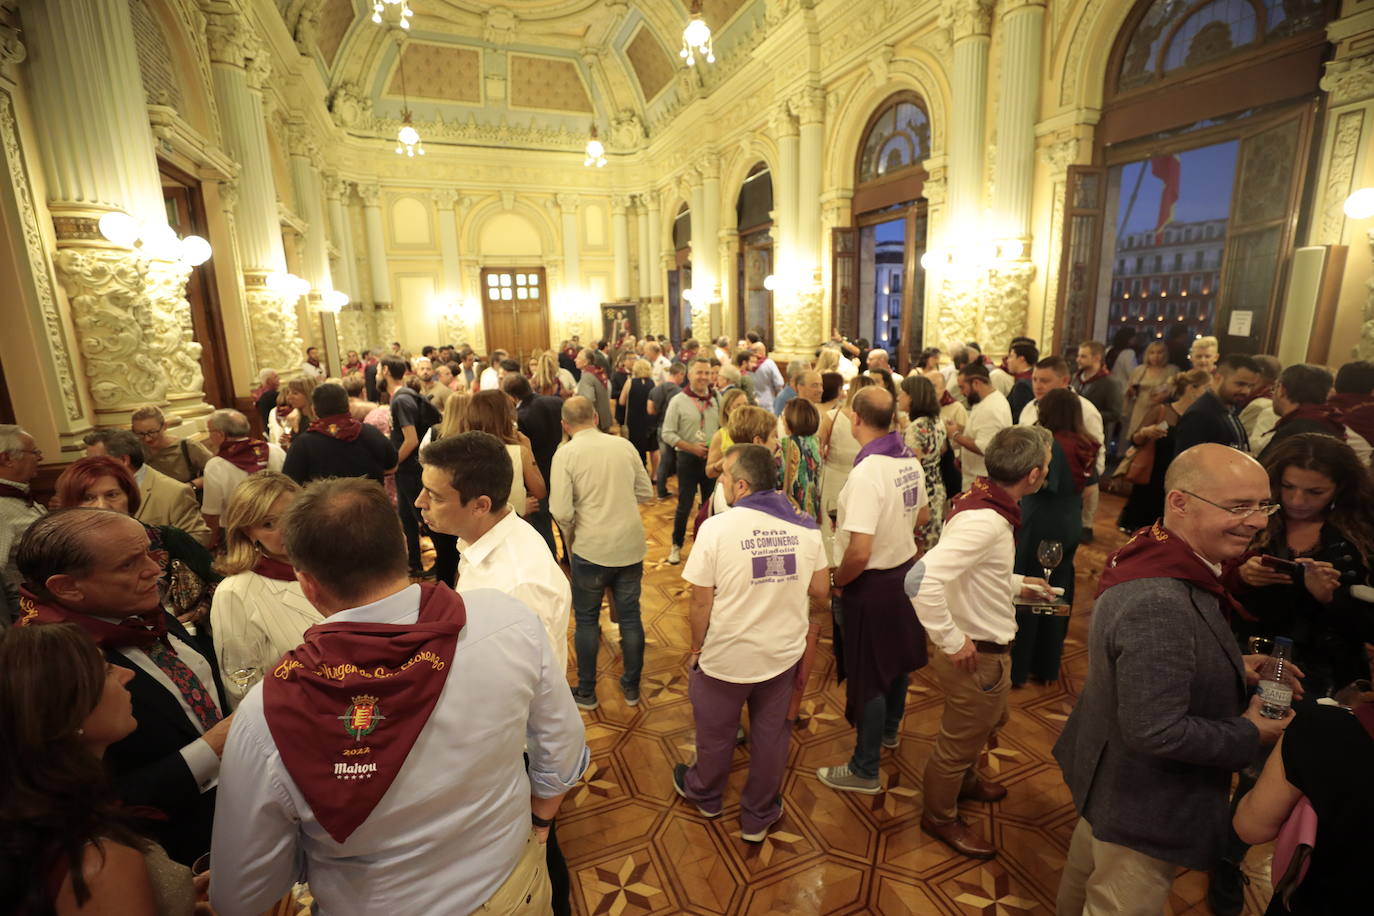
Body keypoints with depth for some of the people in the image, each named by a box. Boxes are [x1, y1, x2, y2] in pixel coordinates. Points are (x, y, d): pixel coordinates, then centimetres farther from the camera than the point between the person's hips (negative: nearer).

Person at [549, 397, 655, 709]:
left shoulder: (566, 454, -11)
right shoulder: (624, 445, -1)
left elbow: (562, 511, -16)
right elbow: (646, 492, 4)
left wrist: (570, 537, 4)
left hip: (591, 549, -3)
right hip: (631, 546, 3)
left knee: (586, 620, 15)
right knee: (630, 617, 16)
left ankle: (586, 692, 28)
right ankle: (631, 688, 31)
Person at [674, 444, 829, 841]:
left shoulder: (716, 527, -22)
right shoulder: (805, 525, -10)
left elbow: (701, 601, -17)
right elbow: (820, 588, -2)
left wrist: (697, 647, -2)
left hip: (726, 657, -2)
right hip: (784, 653, 3)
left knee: (716, 733, 23)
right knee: (770, 735, 22)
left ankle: (705, 795, 49)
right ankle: (759, 817, 41)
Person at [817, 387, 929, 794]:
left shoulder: (866, 472, -29)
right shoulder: (910, 460, -3)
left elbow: (859, 552, -31)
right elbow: (920, 516, 13)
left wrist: (836, 580, -14)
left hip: (873, 584, -8)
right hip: (905, 570, 8)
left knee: (868, 674, 6)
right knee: (895, 657, 26)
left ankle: (864, 770, 24)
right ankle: (889, 729, 50)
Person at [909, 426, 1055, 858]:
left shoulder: (984, 500, -2)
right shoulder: (986, 521, -32)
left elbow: (972, 572, 14)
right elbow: (921, 579, -42)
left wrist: (1016, 583, 16)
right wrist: (952, 641, -30)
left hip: (990, 647, 9)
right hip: (976, 655, -9)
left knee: (988, 722, 32)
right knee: (961, 737, 14)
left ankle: (965, 780, 58)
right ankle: (939, 817, 40)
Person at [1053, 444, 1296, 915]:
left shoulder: (1158, 558, -6)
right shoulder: (1161, 605, -37)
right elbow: (1156, 731, -34)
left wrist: (1233, 667, 0)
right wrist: (1250, 733, -19)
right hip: (1141, 808, -9)